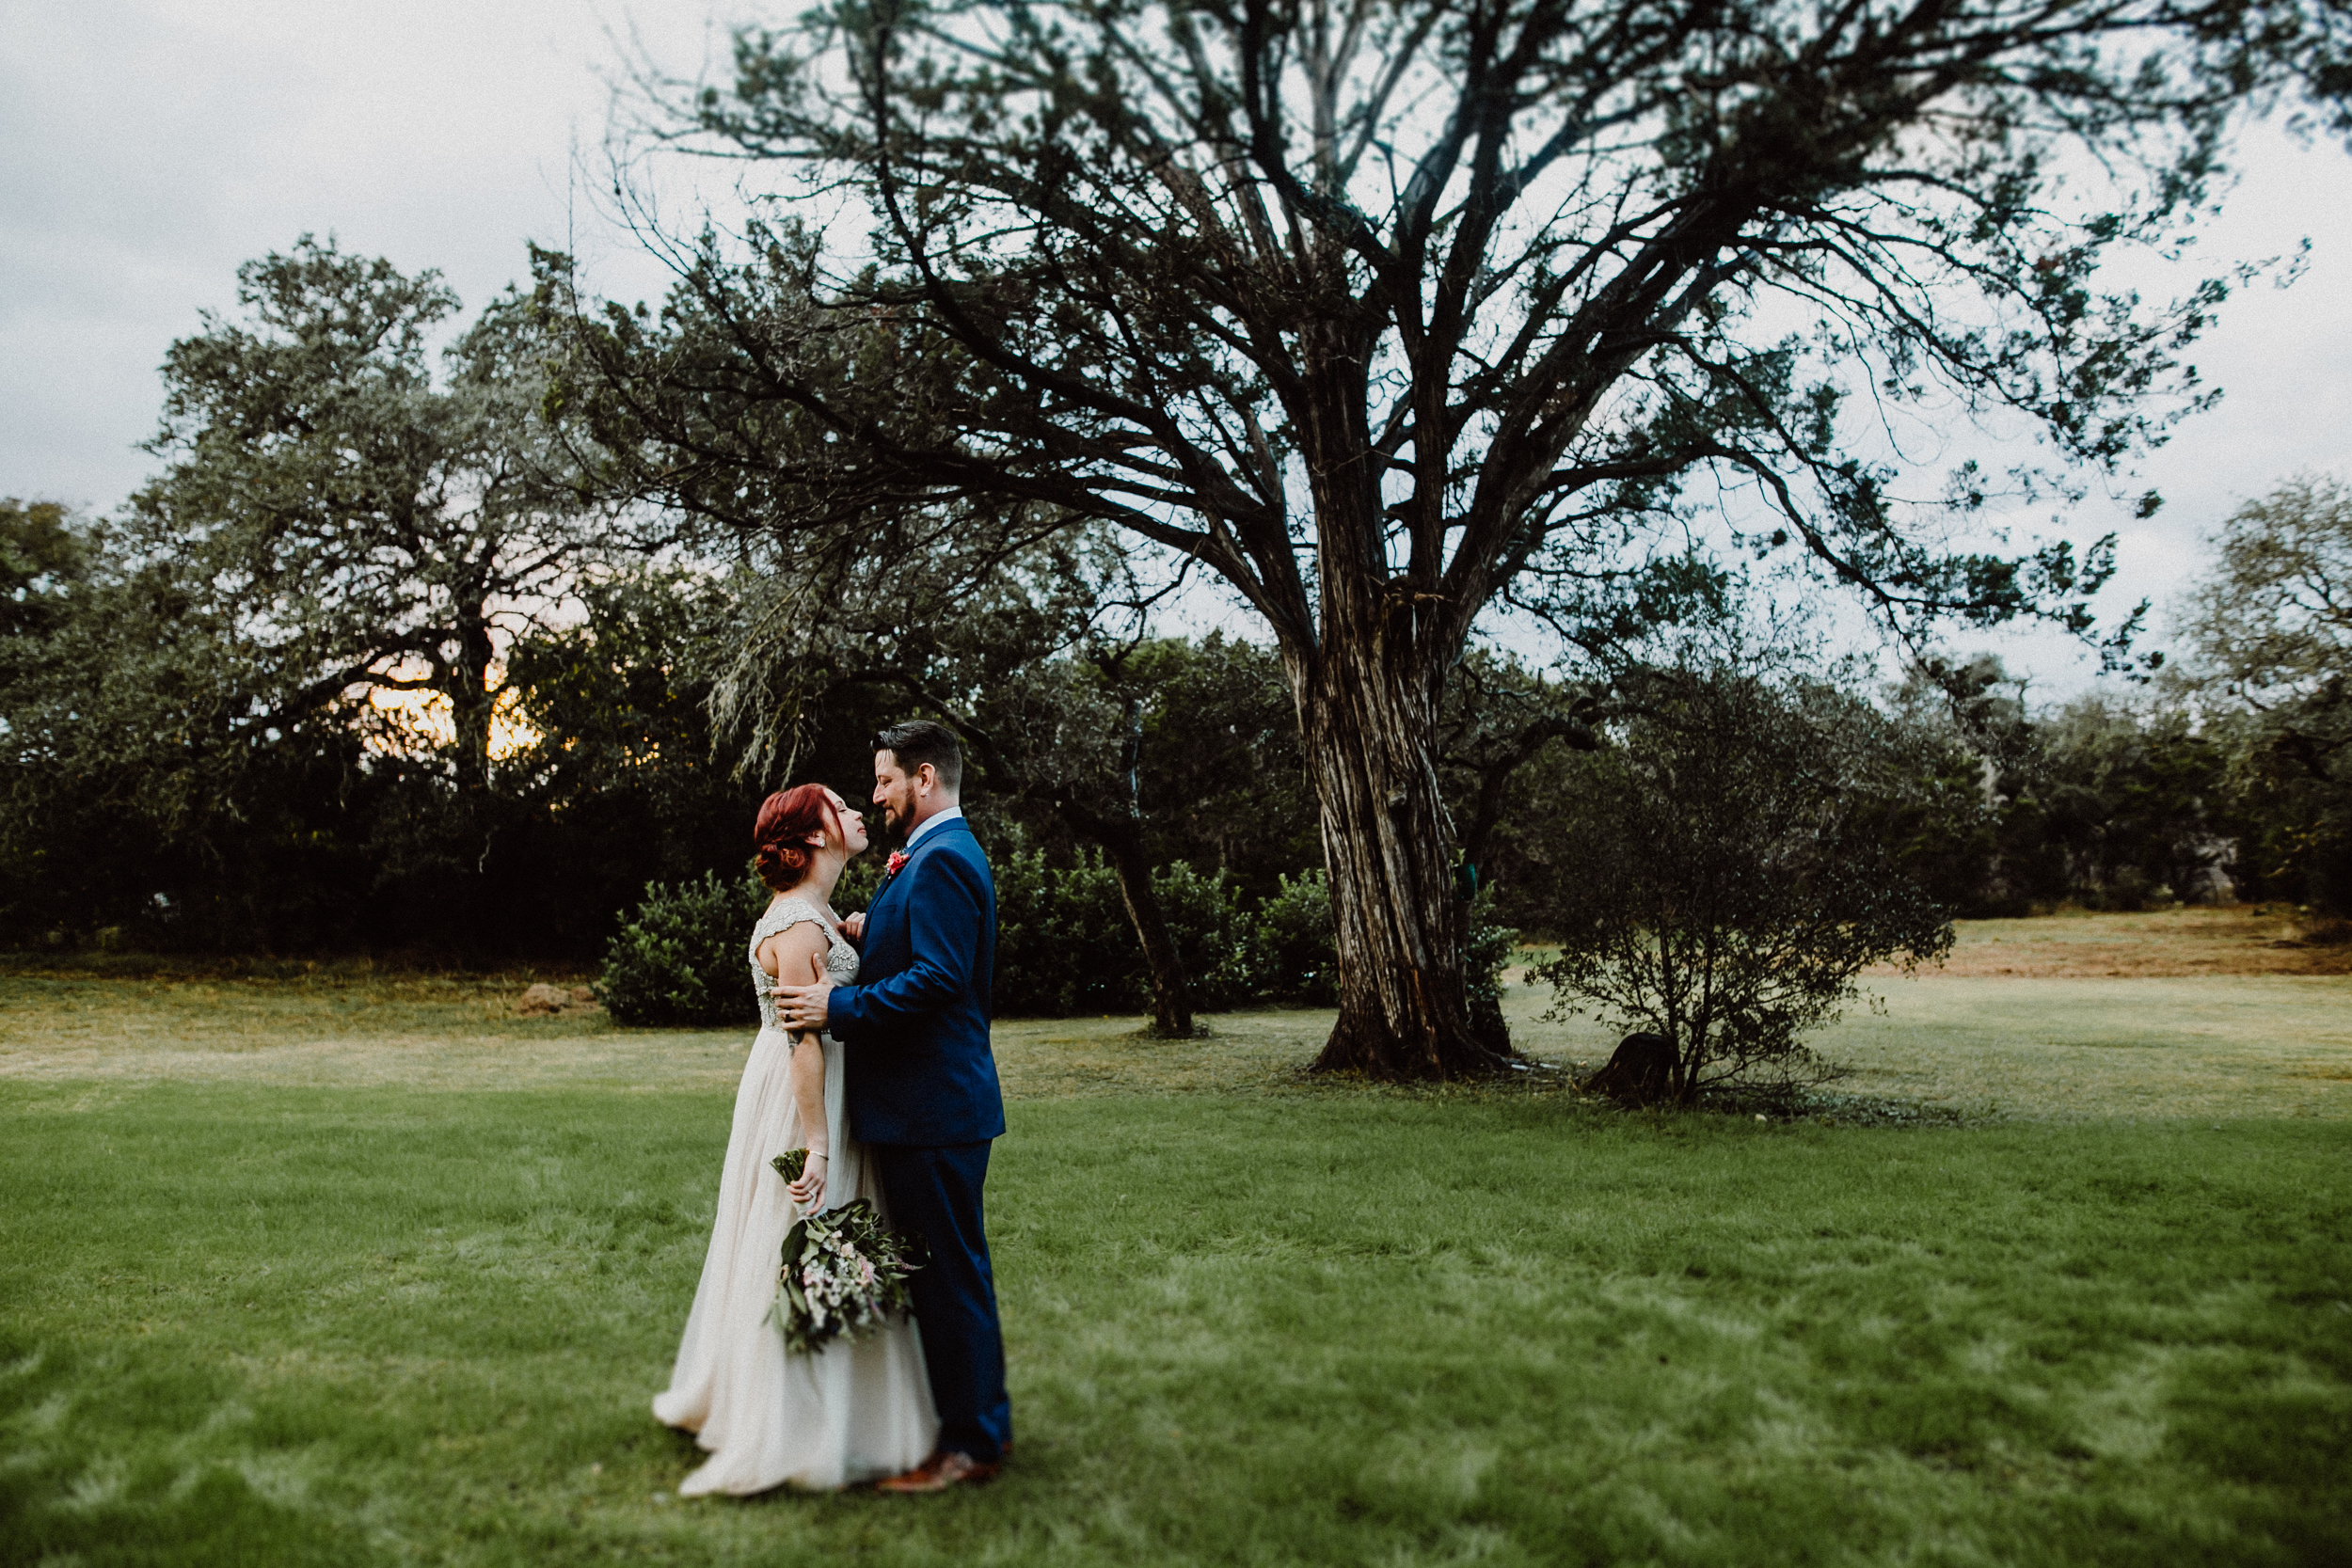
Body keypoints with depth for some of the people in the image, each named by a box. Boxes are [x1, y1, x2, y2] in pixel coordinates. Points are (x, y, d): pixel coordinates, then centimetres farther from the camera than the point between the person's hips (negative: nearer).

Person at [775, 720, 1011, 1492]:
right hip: (927, 1102, 11)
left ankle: (970, 1442, 10)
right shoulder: (943, 853, 16)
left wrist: (839, 1006, -21)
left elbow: (939, 978, -26)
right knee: (944, 1265, 19)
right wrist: (873, 935, 9)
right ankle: (976, 1418, 31)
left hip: (933, 1109, -11)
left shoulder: (941, 860, -18)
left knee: (949, 1269, -1)